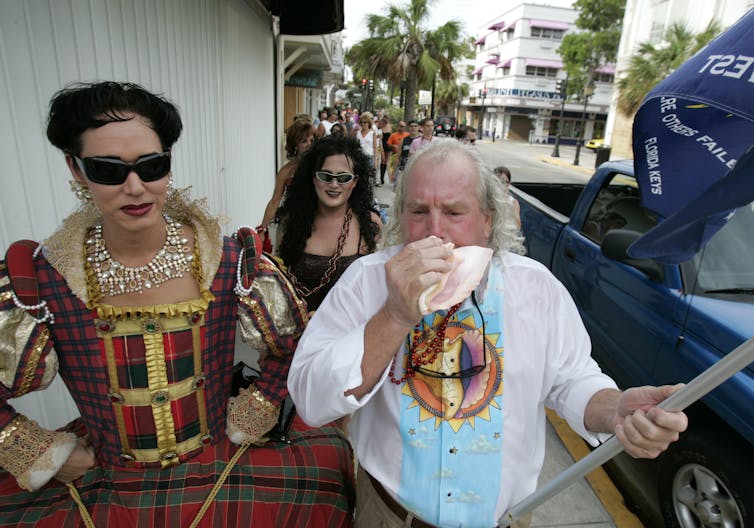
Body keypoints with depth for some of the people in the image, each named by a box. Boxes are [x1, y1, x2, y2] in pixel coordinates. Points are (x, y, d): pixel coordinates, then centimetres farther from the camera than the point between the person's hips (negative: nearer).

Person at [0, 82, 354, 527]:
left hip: (220, 472, 0)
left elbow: (293, 342, -4)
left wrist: (243, 422, -3)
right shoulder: (38, 278, -11)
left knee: (327, 455, -10)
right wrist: (52, 456, -1)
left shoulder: (229, 259, -13)